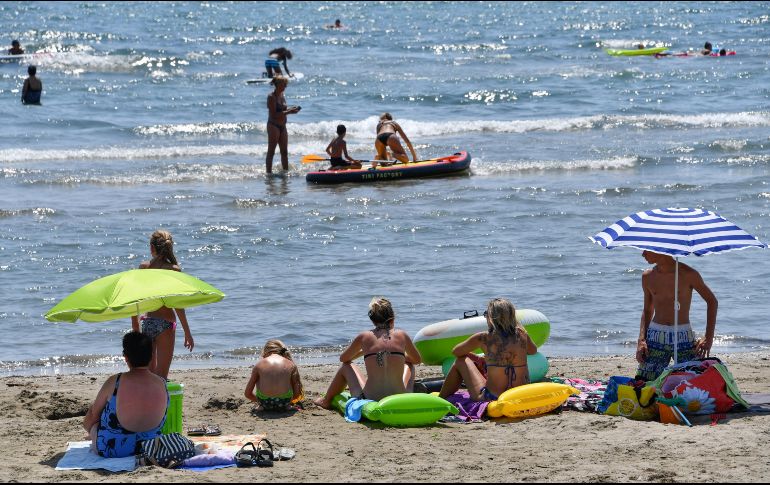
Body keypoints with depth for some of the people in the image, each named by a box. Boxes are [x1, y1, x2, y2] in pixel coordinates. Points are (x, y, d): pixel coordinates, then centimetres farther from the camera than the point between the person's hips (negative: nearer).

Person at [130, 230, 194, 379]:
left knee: (149, 372, 17)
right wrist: (187, 333, -4)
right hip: (165, 323, -3)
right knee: (161, 374, 1)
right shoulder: (174, 269, -8)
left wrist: (135, 327, 13)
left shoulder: (144, 267, 1)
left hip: (147, 322, 3)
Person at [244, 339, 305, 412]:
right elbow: (296, 394, 7)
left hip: (265, 403, 0)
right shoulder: (291, 365, 4)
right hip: (283, 404, 0)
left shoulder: (259, 365, 5)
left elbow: (247, 394, 10)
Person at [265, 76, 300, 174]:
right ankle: (268, 172, -2)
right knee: (271, 152, -4)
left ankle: (286, 171, 19)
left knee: (284, 152, 12)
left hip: (282, 126, 8)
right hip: (273, 126, -8)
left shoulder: (281, 96, 11)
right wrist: (288, 112, -21)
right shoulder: (271, 97, -15)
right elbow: (274, 114, -20)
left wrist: (291, 109, 1)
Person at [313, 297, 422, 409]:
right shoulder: (402, 335, 2)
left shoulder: (364, 337, 0)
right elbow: (417, 360, 20)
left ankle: (326, 401, 50)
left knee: (346, 367, 29)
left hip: (370, 400, -1)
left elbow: (343, 359, 19)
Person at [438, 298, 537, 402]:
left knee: (461, 362, 19)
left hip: (491, 399, -4)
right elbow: (533, 350, 24)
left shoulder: (483, 338, -9)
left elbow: (456, 352, 10)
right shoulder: (521, 335, -2)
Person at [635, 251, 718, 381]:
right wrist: (641, 340, 0)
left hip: (683, 336, -3)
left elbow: (712, 301, 2)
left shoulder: (687, 274, -5)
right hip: (655, 336, 3)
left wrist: (708, 339, -5)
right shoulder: (648, 276, 6)